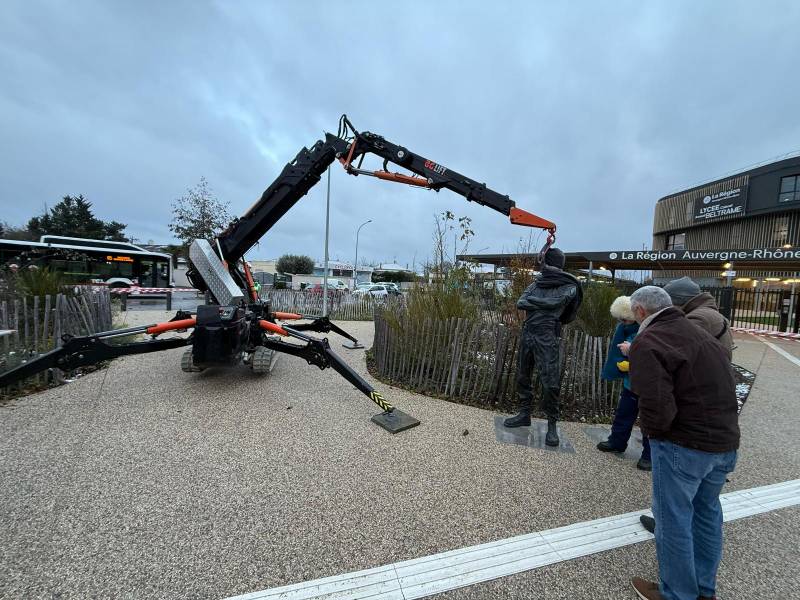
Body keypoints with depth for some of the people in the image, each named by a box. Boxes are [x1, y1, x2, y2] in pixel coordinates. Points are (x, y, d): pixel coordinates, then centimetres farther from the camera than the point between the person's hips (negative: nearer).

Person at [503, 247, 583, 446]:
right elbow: (520, 303, 2)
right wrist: (542, 305, -8)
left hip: (548, 336, -5)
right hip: (527, 333, 6)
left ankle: (552, 424, 13)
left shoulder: (569, 287, 1)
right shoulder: (537, 283, 14)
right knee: (522, 376, 12)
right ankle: (524, 414, 28)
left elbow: (553, 303, -15)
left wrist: (531, 301, -3)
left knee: (550, 383, -5)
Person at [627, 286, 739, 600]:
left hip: (683, 445, -8)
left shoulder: (647, 342, -19)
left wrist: (652, 431, -6)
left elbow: (656, 406, -25)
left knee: (673, 519, 10)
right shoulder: (703, 335, 9)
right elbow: (724, 386, 11)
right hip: (726, 442, 9)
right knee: (707, 512, 23)